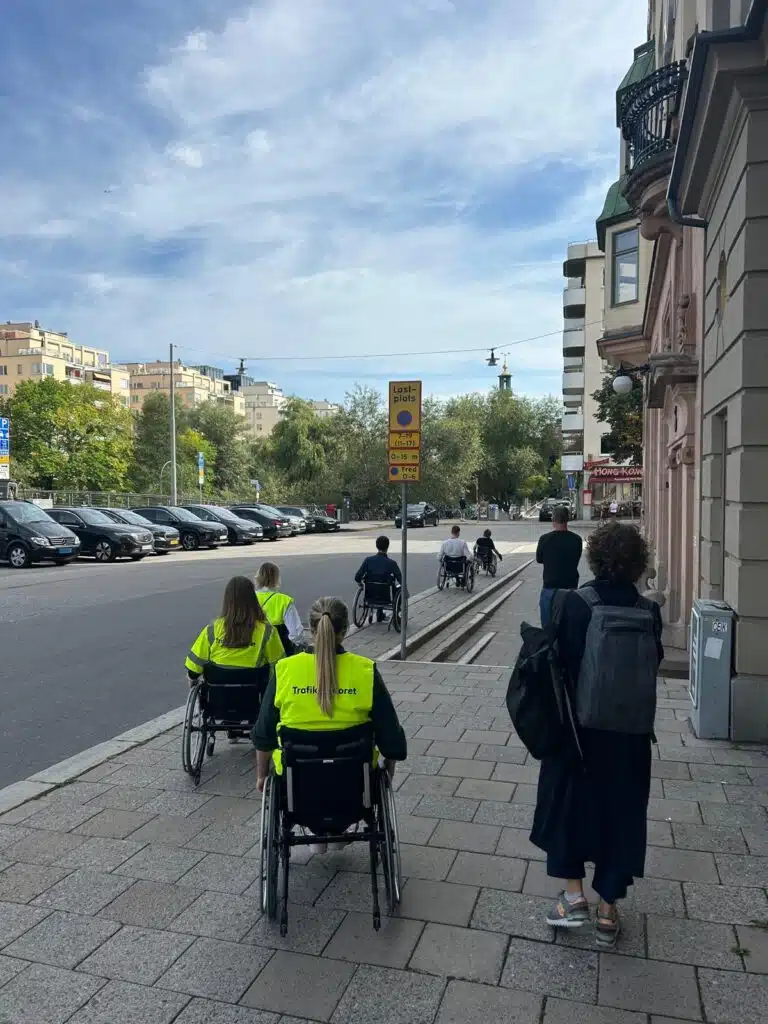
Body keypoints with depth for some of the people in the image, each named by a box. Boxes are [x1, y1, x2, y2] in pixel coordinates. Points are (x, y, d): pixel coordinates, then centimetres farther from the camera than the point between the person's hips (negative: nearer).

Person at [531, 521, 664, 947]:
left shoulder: (573, 603, -16)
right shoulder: (648, 611, -7)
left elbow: (559, 664, -13)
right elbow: (653, 668, 0)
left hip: (579, 724, -2)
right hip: (630, 732, 3)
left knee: (568, 801, 18)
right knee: (619, 810, 15)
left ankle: (574, 895, 20)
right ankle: (607, 910, 25)